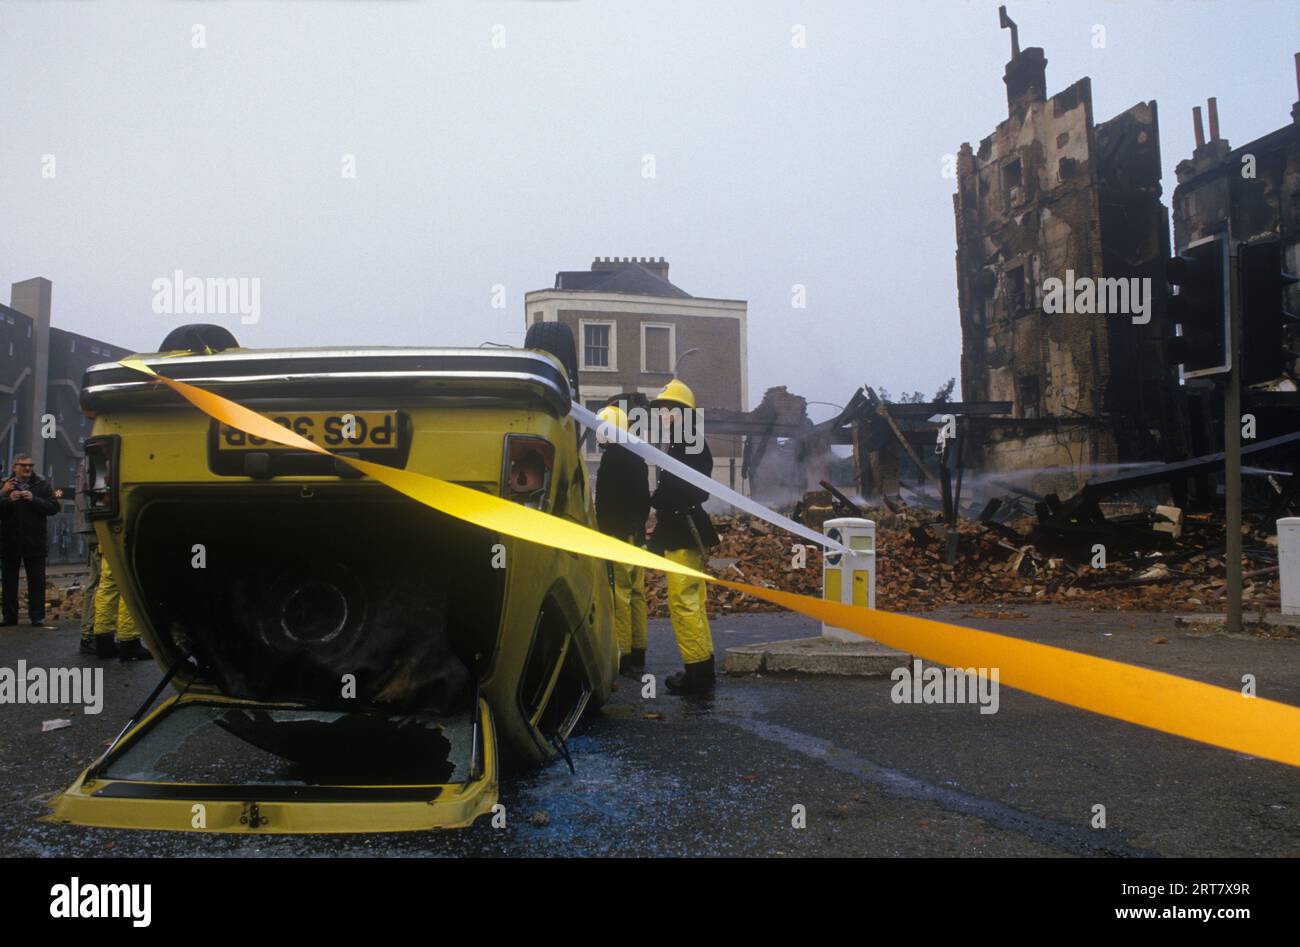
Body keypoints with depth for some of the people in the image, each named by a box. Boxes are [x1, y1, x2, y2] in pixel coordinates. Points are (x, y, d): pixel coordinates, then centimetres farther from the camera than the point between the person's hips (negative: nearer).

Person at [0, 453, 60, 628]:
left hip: (34, 541, -1)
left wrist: (34, 499, -15)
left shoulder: (42, 485, 4)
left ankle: (38, 617, 1)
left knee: (37, 581, -2)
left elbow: (54, 507, -4)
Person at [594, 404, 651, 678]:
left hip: (616, 535, -9)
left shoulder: (611, 459, -12)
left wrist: (601, 537, -13)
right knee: (636, 593, 11)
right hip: (636, 535, 9)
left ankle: (623, 657, -8)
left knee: (620, 595, -8)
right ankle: (638, 654, 16)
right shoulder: (637, 458, 14)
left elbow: (604, 503, -16)